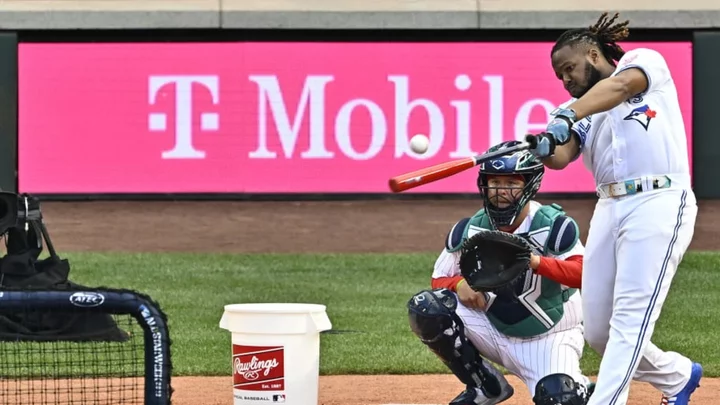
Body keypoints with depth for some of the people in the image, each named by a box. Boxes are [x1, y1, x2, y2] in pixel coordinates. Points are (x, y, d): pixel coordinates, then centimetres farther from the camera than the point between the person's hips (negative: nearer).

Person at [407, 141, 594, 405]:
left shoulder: (554, 225, -16)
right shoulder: (469, 230, -4)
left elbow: (585, 274, -29)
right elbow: (440, 279, 5)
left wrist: (537, 262, -46)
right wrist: (460, 284, -21)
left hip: (548, 339, -4)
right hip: (493, 330, 4)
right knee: (425, 308, -17)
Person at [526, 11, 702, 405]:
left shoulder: (644, 61, 6)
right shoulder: (581, 110, 20)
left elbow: (620, 85, -18)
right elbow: (563, 156, -1)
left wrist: (567, 117, -33)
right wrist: (542, 148, -25)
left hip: (659, 202, -7)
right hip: (609, 208, 8)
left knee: (630, 318, -15)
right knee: (597, 332, 8)